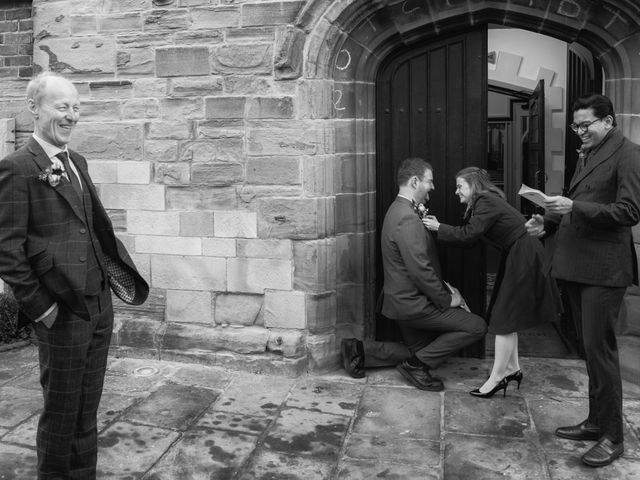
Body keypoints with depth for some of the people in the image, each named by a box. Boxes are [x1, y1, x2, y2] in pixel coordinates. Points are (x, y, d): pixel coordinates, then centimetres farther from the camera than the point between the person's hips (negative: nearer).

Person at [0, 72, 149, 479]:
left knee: (87, 409, 17)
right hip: (63, 312, -7)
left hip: (100, 304, 7)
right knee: (61, 411, 8)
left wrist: (118, 276, 8)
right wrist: (39, 307, -13)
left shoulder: (77, 162, 13)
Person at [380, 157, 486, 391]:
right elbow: (420, 269, -26)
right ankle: (417, 363, -4)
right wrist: (446, 299, -14)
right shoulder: (407, 218, -21)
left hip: (404, 300, 11)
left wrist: (443, 287, 11)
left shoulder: (398, 211, 13)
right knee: (476, 326, -6)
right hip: (412, 304, -10)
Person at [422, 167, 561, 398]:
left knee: (505, 318, -6)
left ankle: (497, 378, 2)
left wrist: (439, 228, -17)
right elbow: (470, 236, 9)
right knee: (506, 315, 14)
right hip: (516, 257, 10)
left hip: (524, 259, -10)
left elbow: (469, 234, -26)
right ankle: (512, 368, 25)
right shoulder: (485, 201, 12)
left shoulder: (487, 202, -18)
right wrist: (441, 227, 1)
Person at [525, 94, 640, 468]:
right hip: (577, 265, 8)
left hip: (604, 268, -8)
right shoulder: (587, 155, 17)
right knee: (590, 348, 15)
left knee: (599, 349, -4)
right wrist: (548, 222, 5)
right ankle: (596, 422, 28)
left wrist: (574, 207, -22)